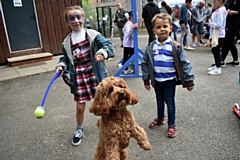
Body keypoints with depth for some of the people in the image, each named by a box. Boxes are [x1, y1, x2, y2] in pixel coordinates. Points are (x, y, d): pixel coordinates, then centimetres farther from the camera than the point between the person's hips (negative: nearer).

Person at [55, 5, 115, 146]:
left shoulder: (93, 35, -5)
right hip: (79, 78, 2)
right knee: (80, 107, 8)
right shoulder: (67, 42, 3)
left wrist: (103, 53, -30)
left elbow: (108, 45, -10)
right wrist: (61, 66, -8)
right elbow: (66, 58, 12)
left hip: (95, 75, -1)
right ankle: (79, 130, 35)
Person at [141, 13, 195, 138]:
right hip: (157, 81, 3)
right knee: (159, 101, 21)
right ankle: (160, 118, 44)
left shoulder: (175, 46, -12)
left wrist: (189, 81, -10)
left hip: (169, 81, -3)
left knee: (170, 102, 8)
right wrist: (146, 80, 5)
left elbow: (184, 63, -9)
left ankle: (171, 125, 24)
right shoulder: (151, 47, -4)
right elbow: (145, 64, 4)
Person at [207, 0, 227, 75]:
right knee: (214, 50, 17)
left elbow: (218, 25, -24)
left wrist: (210, 23, -12)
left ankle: (218, 69, 5)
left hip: (219, 35, -10)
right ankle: (217, 66, 30)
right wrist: (210, 22, 3)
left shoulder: (220, 11, -18)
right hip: (215, 34, 10)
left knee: (216, 51, -3)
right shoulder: (218, 10, 12)